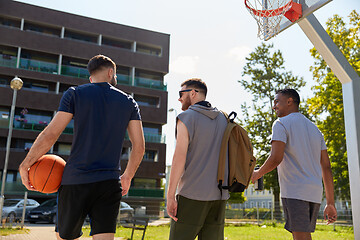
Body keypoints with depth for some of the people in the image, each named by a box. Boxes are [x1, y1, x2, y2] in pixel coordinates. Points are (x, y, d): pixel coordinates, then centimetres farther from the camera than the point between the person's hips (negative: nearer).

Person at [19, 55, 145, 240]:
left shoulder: (75, 94, 3)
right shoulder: (129, 102, 10)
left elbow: (50, 134, -4)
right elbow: (139, 146, 7)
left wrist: (25, 165, 7)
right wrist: (127, 177, 20)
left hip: (76, 180, -2)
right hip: (110, 183, 2)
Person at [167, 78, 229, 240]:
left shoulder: (186, 117, -6)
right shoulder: (223, 119, 13)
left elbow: (179, 157, -15)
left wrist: (170, 196, -13)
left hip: (192, 196, -6)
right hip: (219, 196, 6)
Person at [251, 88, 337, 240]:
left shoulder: (281, 123, -2)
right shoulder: (315, 129, 20)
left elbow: (276, 158, -16)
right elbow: (326, 167, 15)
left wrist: (257, 174, 3)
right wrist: (330, 203, 15)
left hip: (294, 192, -8)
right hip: (315, 193, 8)